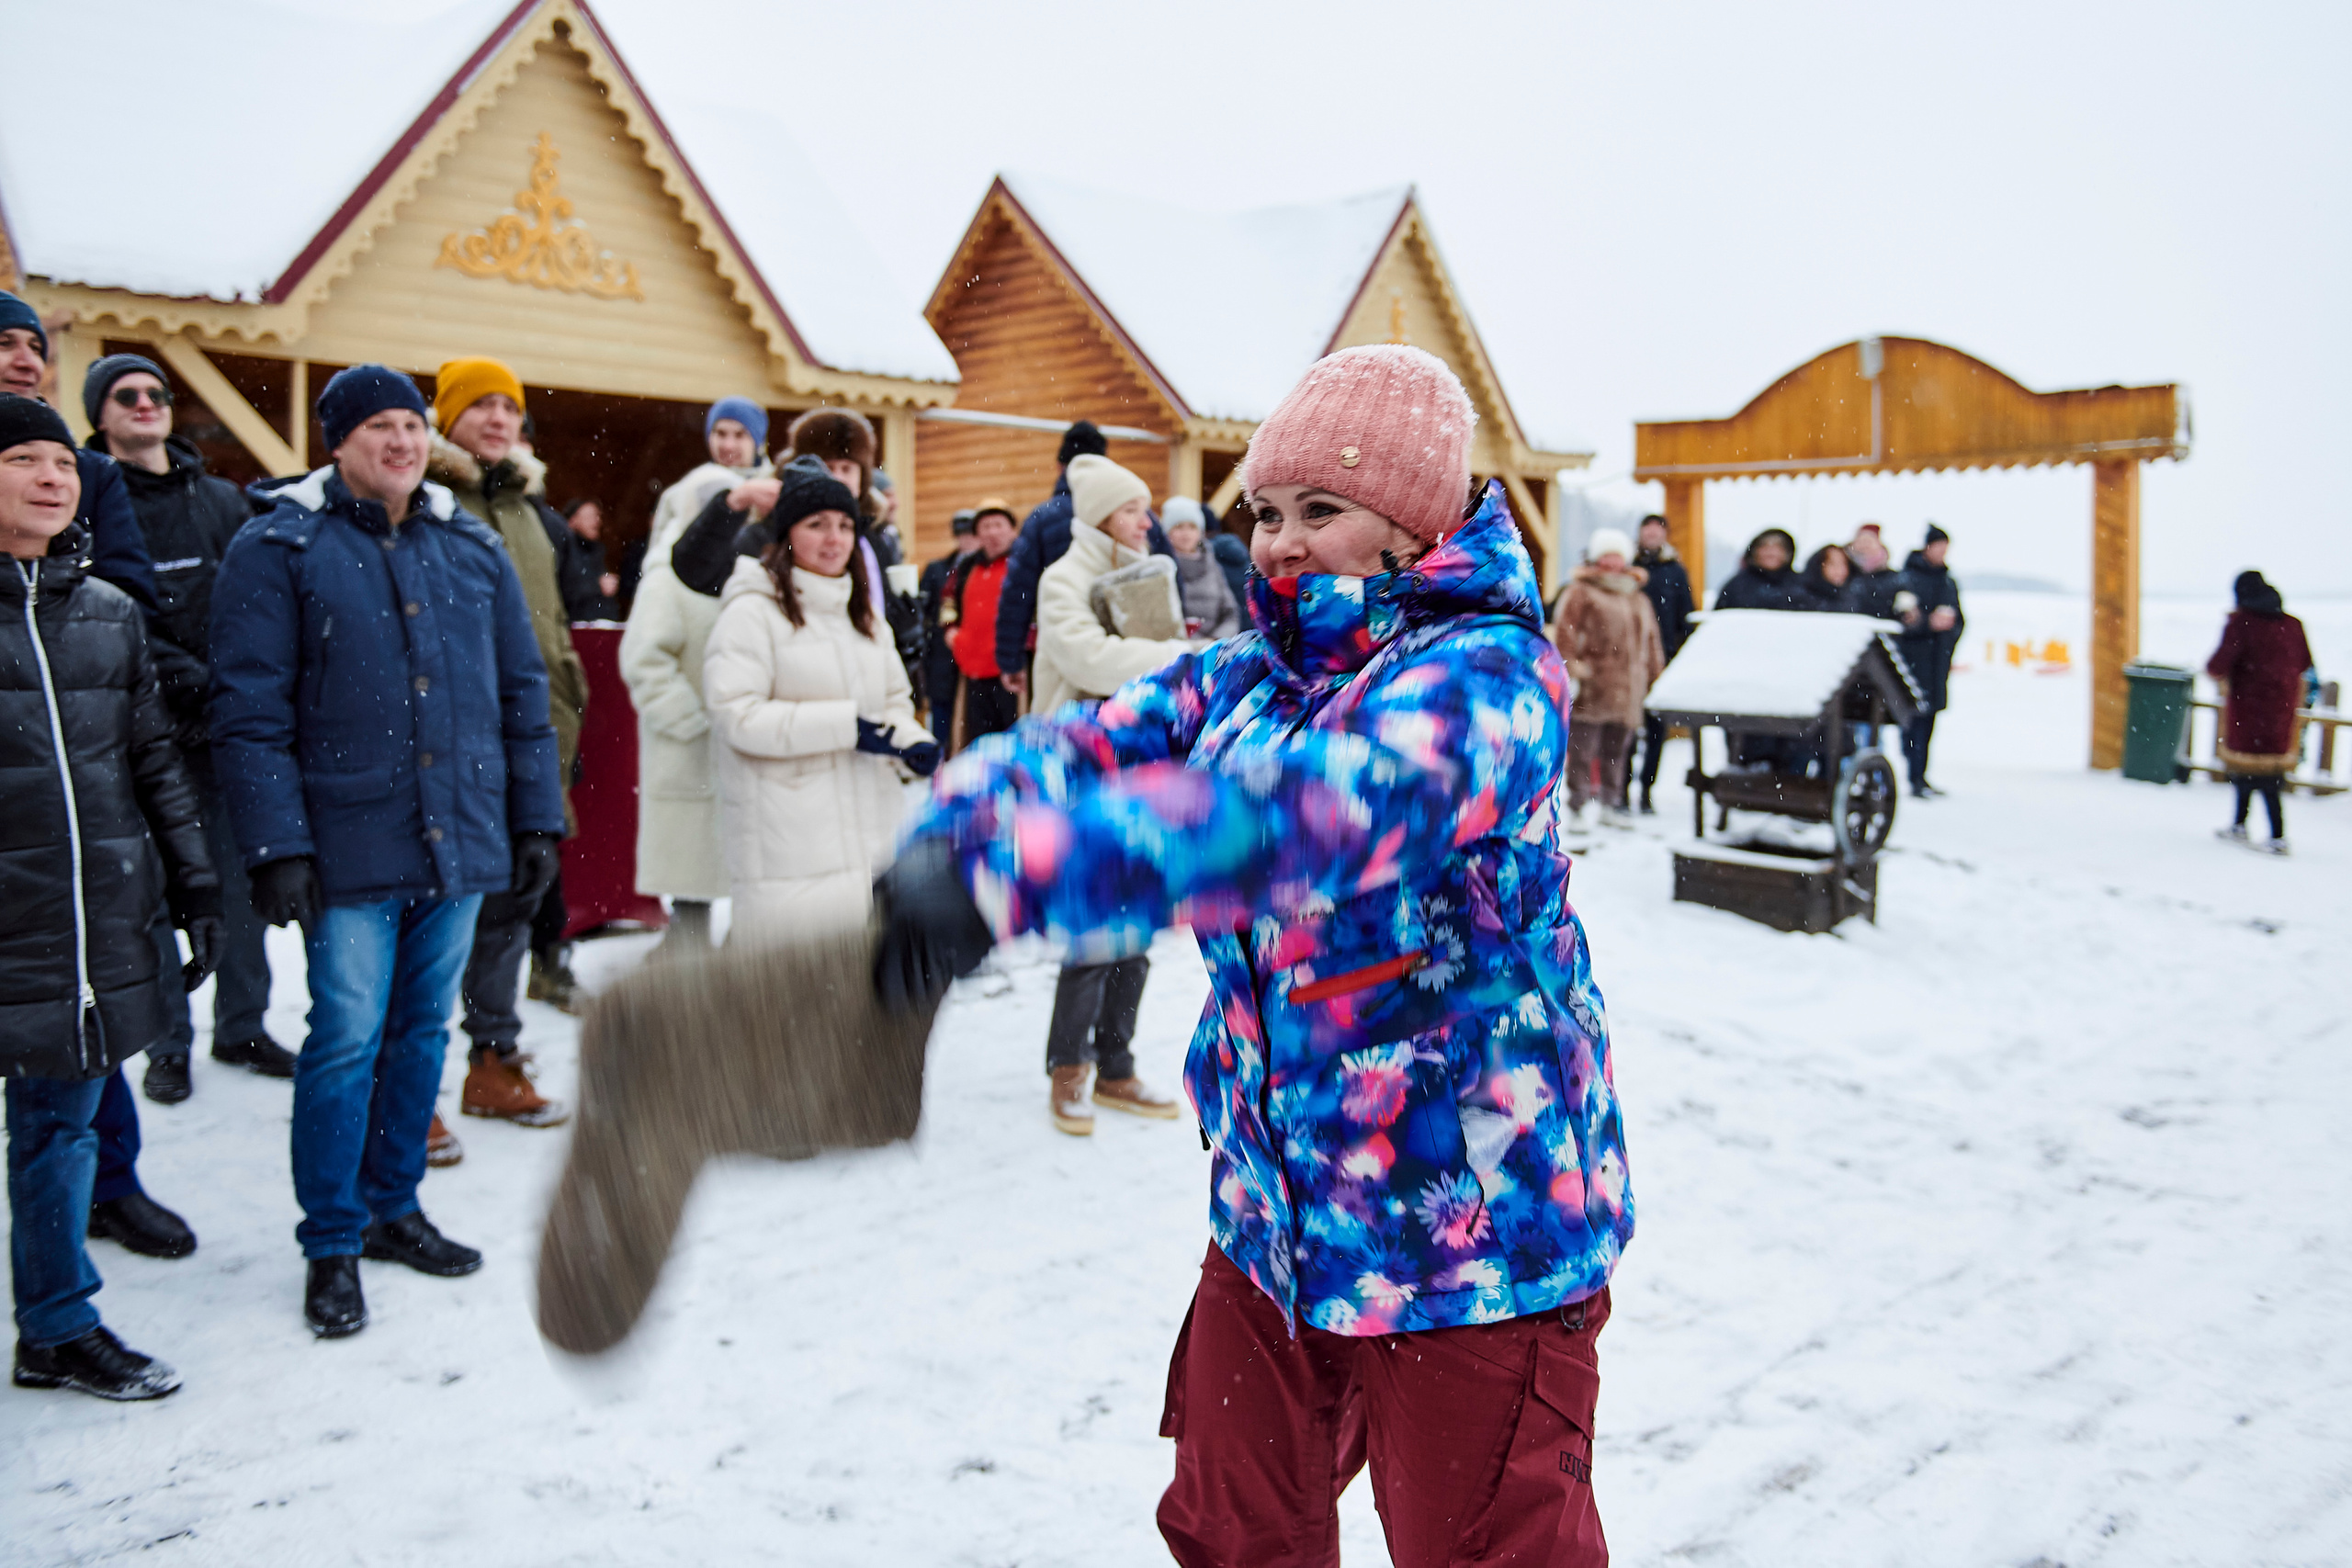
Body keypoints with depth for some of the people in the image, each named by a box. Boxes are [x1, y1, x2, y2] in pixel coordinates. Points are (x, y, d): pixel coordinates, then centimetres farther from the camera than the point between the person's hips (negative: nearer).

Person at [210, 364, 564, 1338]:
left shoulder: (474, 549, 10)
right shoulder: (280, 549, -4)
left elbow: (522, 694, 12)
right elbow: (250, 711, -8)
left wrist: (536, 820, 8)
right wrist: (278, 847, -14)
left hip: (462, 845, 5)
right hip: (350, 848, -4)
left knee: (423, 1031, 14)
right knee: (346, 1041, -2)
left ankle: (393, 1208, 29)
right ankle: (331, 1246, 14)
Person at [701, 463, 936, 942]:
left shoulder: (862, 613, 19)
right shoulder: (753, 611, -6)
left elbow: (895, 698, 24)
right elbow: (737, 715, -15)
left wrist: (913, 743, 0)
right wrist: (846, 726, -17)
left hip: (872, 827, 7)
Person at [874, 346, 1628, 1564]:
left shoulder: (1484, 675, -19)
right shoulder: (1247, 674, 7)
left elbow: (1295, 817, -36)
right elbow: (1092, 744, -6)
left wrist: (1008, 872, -43)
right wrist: (948, 839, -28)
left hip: (1471, 1236, -7)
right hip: (1272, 1217, 7)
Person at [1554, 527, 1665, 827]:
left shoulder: (1639, 599, 21)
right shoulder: (1581, 592, 2)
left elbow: (1651, 642, 24)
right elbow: (1564, 631, -7)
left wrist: (1655, 676, 19)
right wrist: (1571, 664, -17)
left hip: (1627, 688, 6)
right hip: (1591, 689, -6)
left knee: (1616, 749, 11)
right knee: (1583, 748, -7)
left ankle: (1612, 803, 21)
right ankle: (1576, 805, -1)